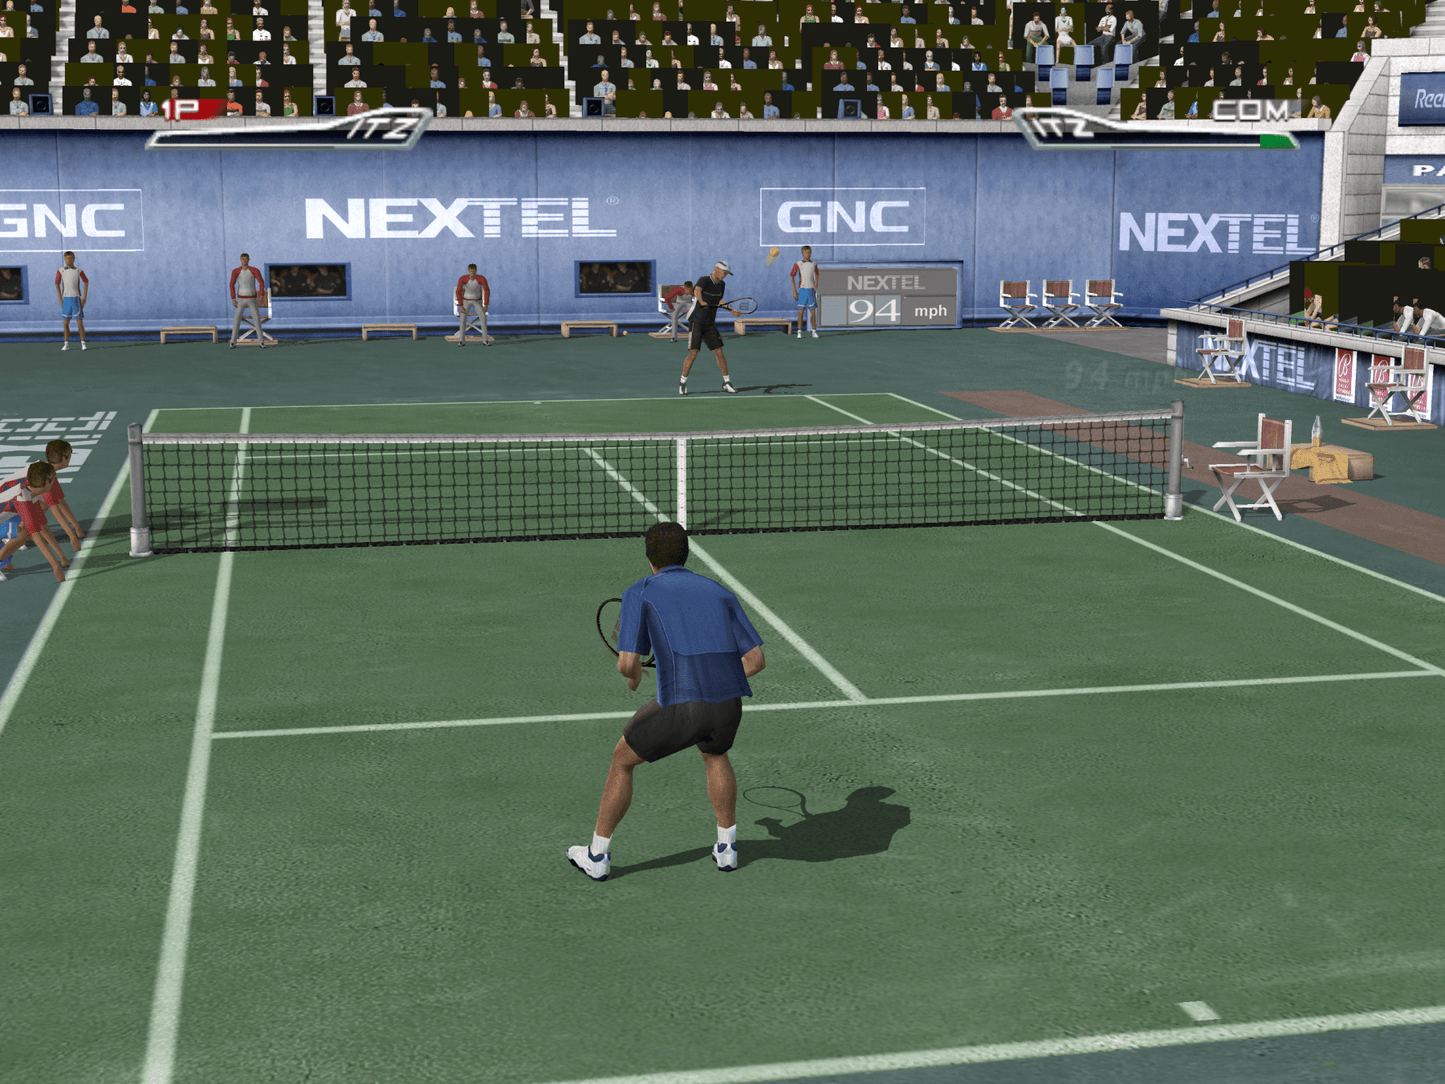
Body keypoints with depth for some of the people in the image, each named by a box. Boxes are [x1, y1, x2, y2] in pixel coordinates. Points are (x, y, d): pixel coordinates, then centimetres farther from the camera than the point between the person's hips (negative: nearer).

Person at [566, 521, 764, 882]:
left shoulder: (640, 592, 10)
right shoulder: (720, 592, 21)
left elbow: (626, 663, -1)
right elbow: (755, 659, 15)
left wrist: (634, 675, 23)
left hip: (680, 705, -4)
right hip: (728, 703, 4)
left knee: (622, 759, 22)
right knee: (715, 755, 38)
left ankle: (597, 856, 29)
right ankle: (727, 848, 39)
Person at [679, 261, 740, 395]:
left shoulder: (721, 284, 7)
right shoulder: (704, 280, -15)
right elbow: (697, 290, -37)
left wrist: (731, 310, 18)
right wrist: (701, 302, -55)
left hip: (710, 325, 6)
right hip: (696, 323, -6)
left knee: (719, 353, 2)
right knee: (693, 354, -10)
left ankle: (726, 383, 12)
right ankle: (683, 383, 4)